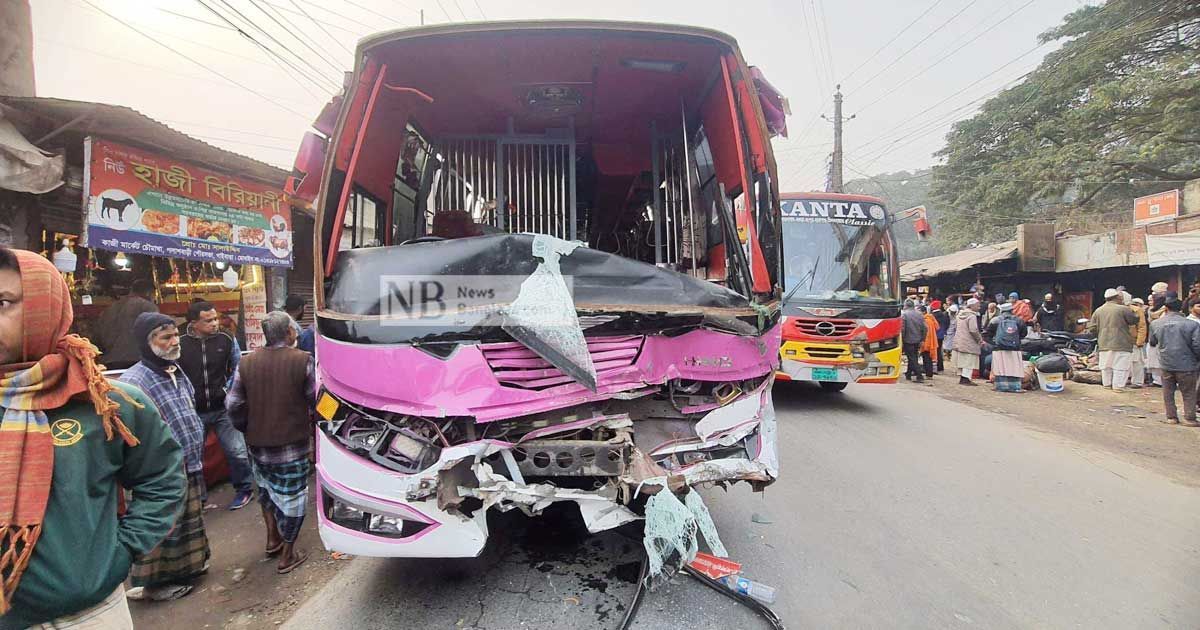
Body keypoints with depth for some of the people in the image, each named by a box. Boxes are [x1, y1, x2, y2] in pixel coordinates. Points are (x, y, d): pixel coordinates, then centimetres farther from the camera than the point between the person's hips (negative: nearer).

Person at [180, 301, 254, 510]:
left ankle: (244, 488, 19)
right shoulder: (180, 345, -8)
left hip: (223, 409, -1)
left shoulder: (227, 340, -6)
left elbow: (238, 368, 8)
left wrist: (228, 389, -1)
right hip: (194, 412, 1)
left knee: (237, 452, -2)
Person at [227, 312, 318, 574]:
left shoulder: (247, 363, -3)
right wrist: (313, 421, 12)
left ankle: (272, 538, 36)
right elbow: (314, 398, -8)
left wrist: (248, 427, 16)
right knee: (292, 495, 8)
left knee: (267, 487, 27)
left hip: (258, 442, 5)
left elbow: (233, 404, -1)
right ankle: (287, 555, 17)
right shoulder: (302, 360, -16)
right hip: (292, 442, -4)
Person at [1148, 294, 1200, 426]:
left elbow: (1152, 343, 13)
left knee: (1168, 392, 13)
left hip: (1166, 364, 2)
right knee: (1188, 393, 10)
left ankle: (1171, 417, 16)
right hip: (1186, 365, -2)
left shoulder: (1155, 324, -3)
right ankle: (1189, 418, 11)